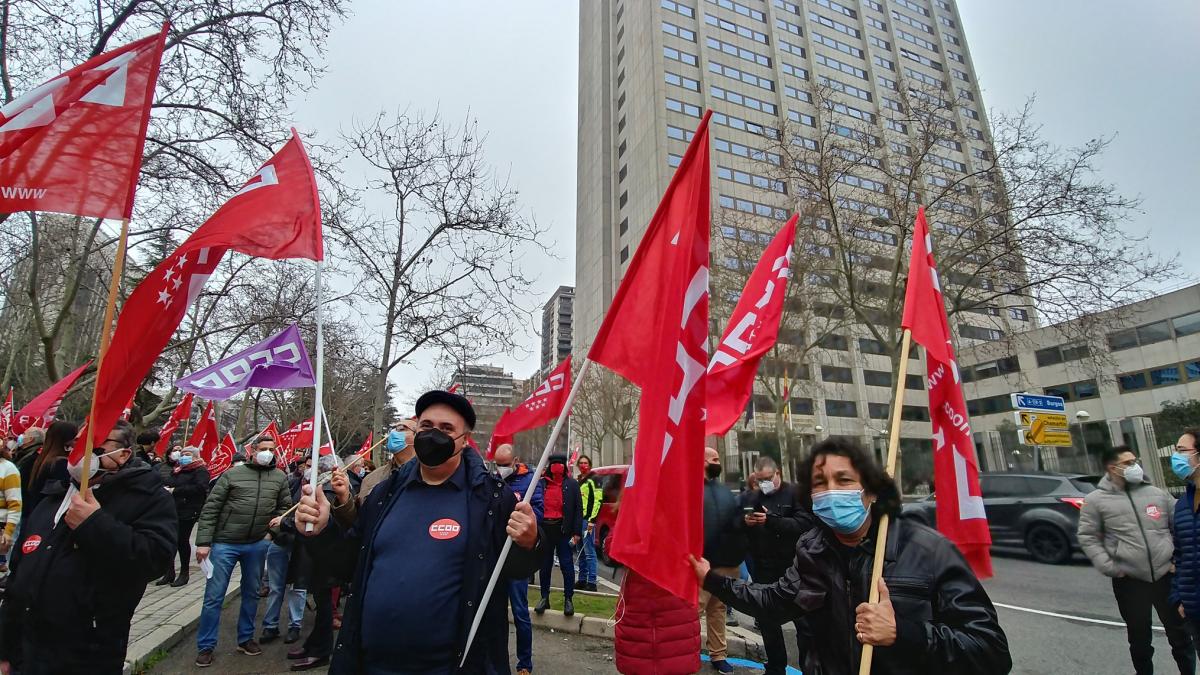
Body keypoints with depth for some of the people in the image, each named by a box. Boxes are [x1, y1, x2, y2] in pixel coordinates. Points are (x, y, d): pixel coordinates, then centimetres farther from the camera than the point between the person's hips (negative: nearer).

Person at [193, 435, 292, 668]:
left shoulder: (280, 478, 2)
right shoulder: (233, 473, -7)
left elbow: (285, 506, 13)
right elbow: (210, 508, -7)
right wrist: (203, 541, -11)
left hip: (257, 545, 3)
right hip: (225, 543, -3)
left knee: (251, 593, 14)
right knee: (214, 596, 3)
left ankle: (245, 639, 30)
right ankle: (205, 646, 20)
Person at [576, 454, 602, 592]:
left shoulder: (593, 480, -5)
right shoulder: (578, 481, 20)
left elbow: (597, 500, -14)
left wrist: (592, 520, -20)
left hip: (587, 520, -8)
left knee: (589, 552, -7)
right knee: (581, 552, 13)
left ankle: (591, 582, -3)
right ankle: (582, 580, 21)